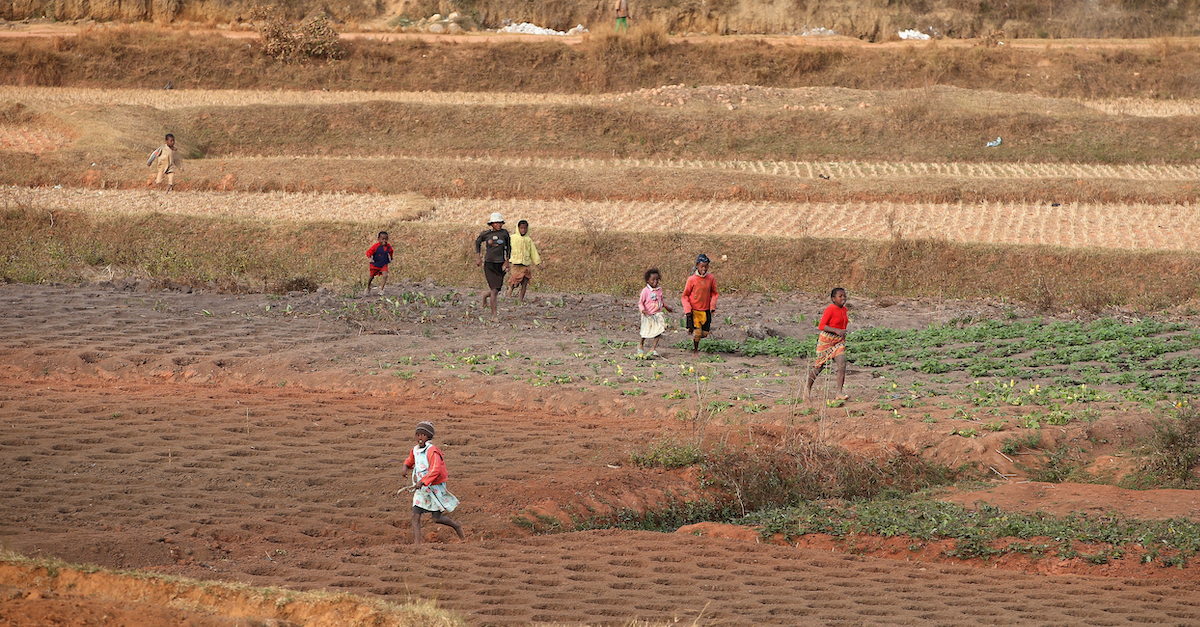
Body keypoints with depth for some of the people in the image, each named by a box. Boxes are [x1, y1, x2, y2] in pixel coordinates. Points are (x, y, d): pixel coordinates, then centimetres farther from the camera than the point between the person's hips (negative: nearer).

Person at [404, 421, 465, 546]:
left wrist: (422, 481, -38)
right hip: (421, 489, 7)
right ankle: (416, 544, -8)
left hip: (435, 487, -7)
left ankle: (456, 526, 30)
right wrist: (406, 466, 5)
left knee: (437, 518, 2)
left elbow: (435, 470, -31)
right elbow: (411, 460, 28)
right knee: (416, 515, -7)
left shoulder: (432, 451, -19)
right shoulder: (415, 450, 6)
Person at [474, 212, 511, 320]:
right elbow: (478, 242, 18)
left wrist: (507, 261, 0)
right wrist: (479, 258, 10)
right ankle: (494, 314, -6)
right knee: (494, 289, -12)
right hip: (489, 264, -2)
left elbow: (508, 247, 10)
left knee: (497, 290, 7)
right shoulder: (485, 234, -1)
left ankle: (485, 295, 43)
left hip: (500, 264, 2)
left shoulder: (504, 233, 0)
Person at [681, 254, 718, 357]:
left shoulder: (711, 279, -2)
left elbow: (714, 293, 11)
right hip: (694, 310, -3)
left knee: (704, 333, 5)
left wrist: (712, 306, -2)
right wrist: (687, 309, -11)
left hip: (706, 310, 3)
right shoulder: (691, 280, -10)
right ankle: (695, 350, 14)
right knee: (697, 332, -8)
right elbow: (685, 296, -2)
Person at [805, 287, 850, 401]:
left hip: (839, 342, 6)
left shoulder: (844, 309, 8)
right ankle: (808, 388, 32)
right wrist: (836, 331, -28)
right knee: (819, 367, 8)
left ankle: (839, 393, -18)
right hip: (826, 341, -6)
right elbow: (821, 326, -20)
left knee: (842, 365, -15)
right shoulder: (830, 309, -16)